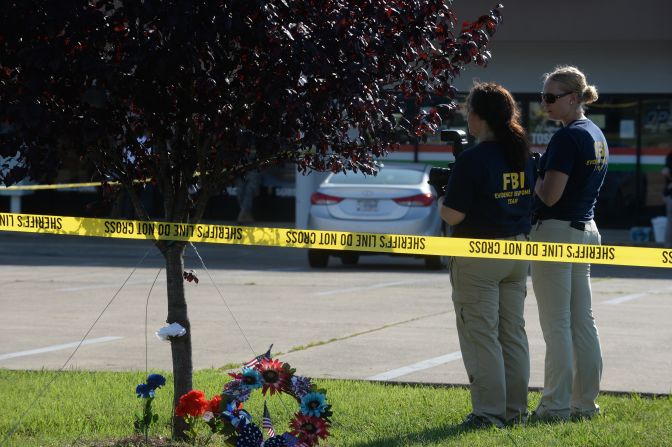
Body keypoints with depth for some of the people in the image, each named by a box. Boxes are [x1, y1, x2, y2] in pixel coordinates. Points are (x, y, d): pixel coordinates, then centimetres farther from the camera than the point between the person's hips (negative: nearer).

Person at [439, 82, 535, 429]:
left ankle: (489, 411, -2)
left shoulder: (473, 159, -17)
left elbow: (452, 215, -18)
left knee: (481, 334, -2)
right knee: (513, 333, 13)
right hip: (518, 251, 7)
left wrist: (442, 198, 2)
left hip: (479, 255, -7)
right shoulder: (524, 156, 5)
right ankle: (515, 409, 17)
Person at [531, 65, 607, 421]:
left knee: (556, 325, -5)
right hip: (586, 229, 10)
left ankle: (555, 405, -3)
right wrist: (544, 179, 14)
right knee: (583, 322, 10)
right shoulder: (597, 135, 13)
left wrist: (533, 176, -2)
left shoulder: (567, 137, -17)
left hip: (556, 232, -10)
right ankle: (585, 402, 14)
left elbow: (550, 195, -21)